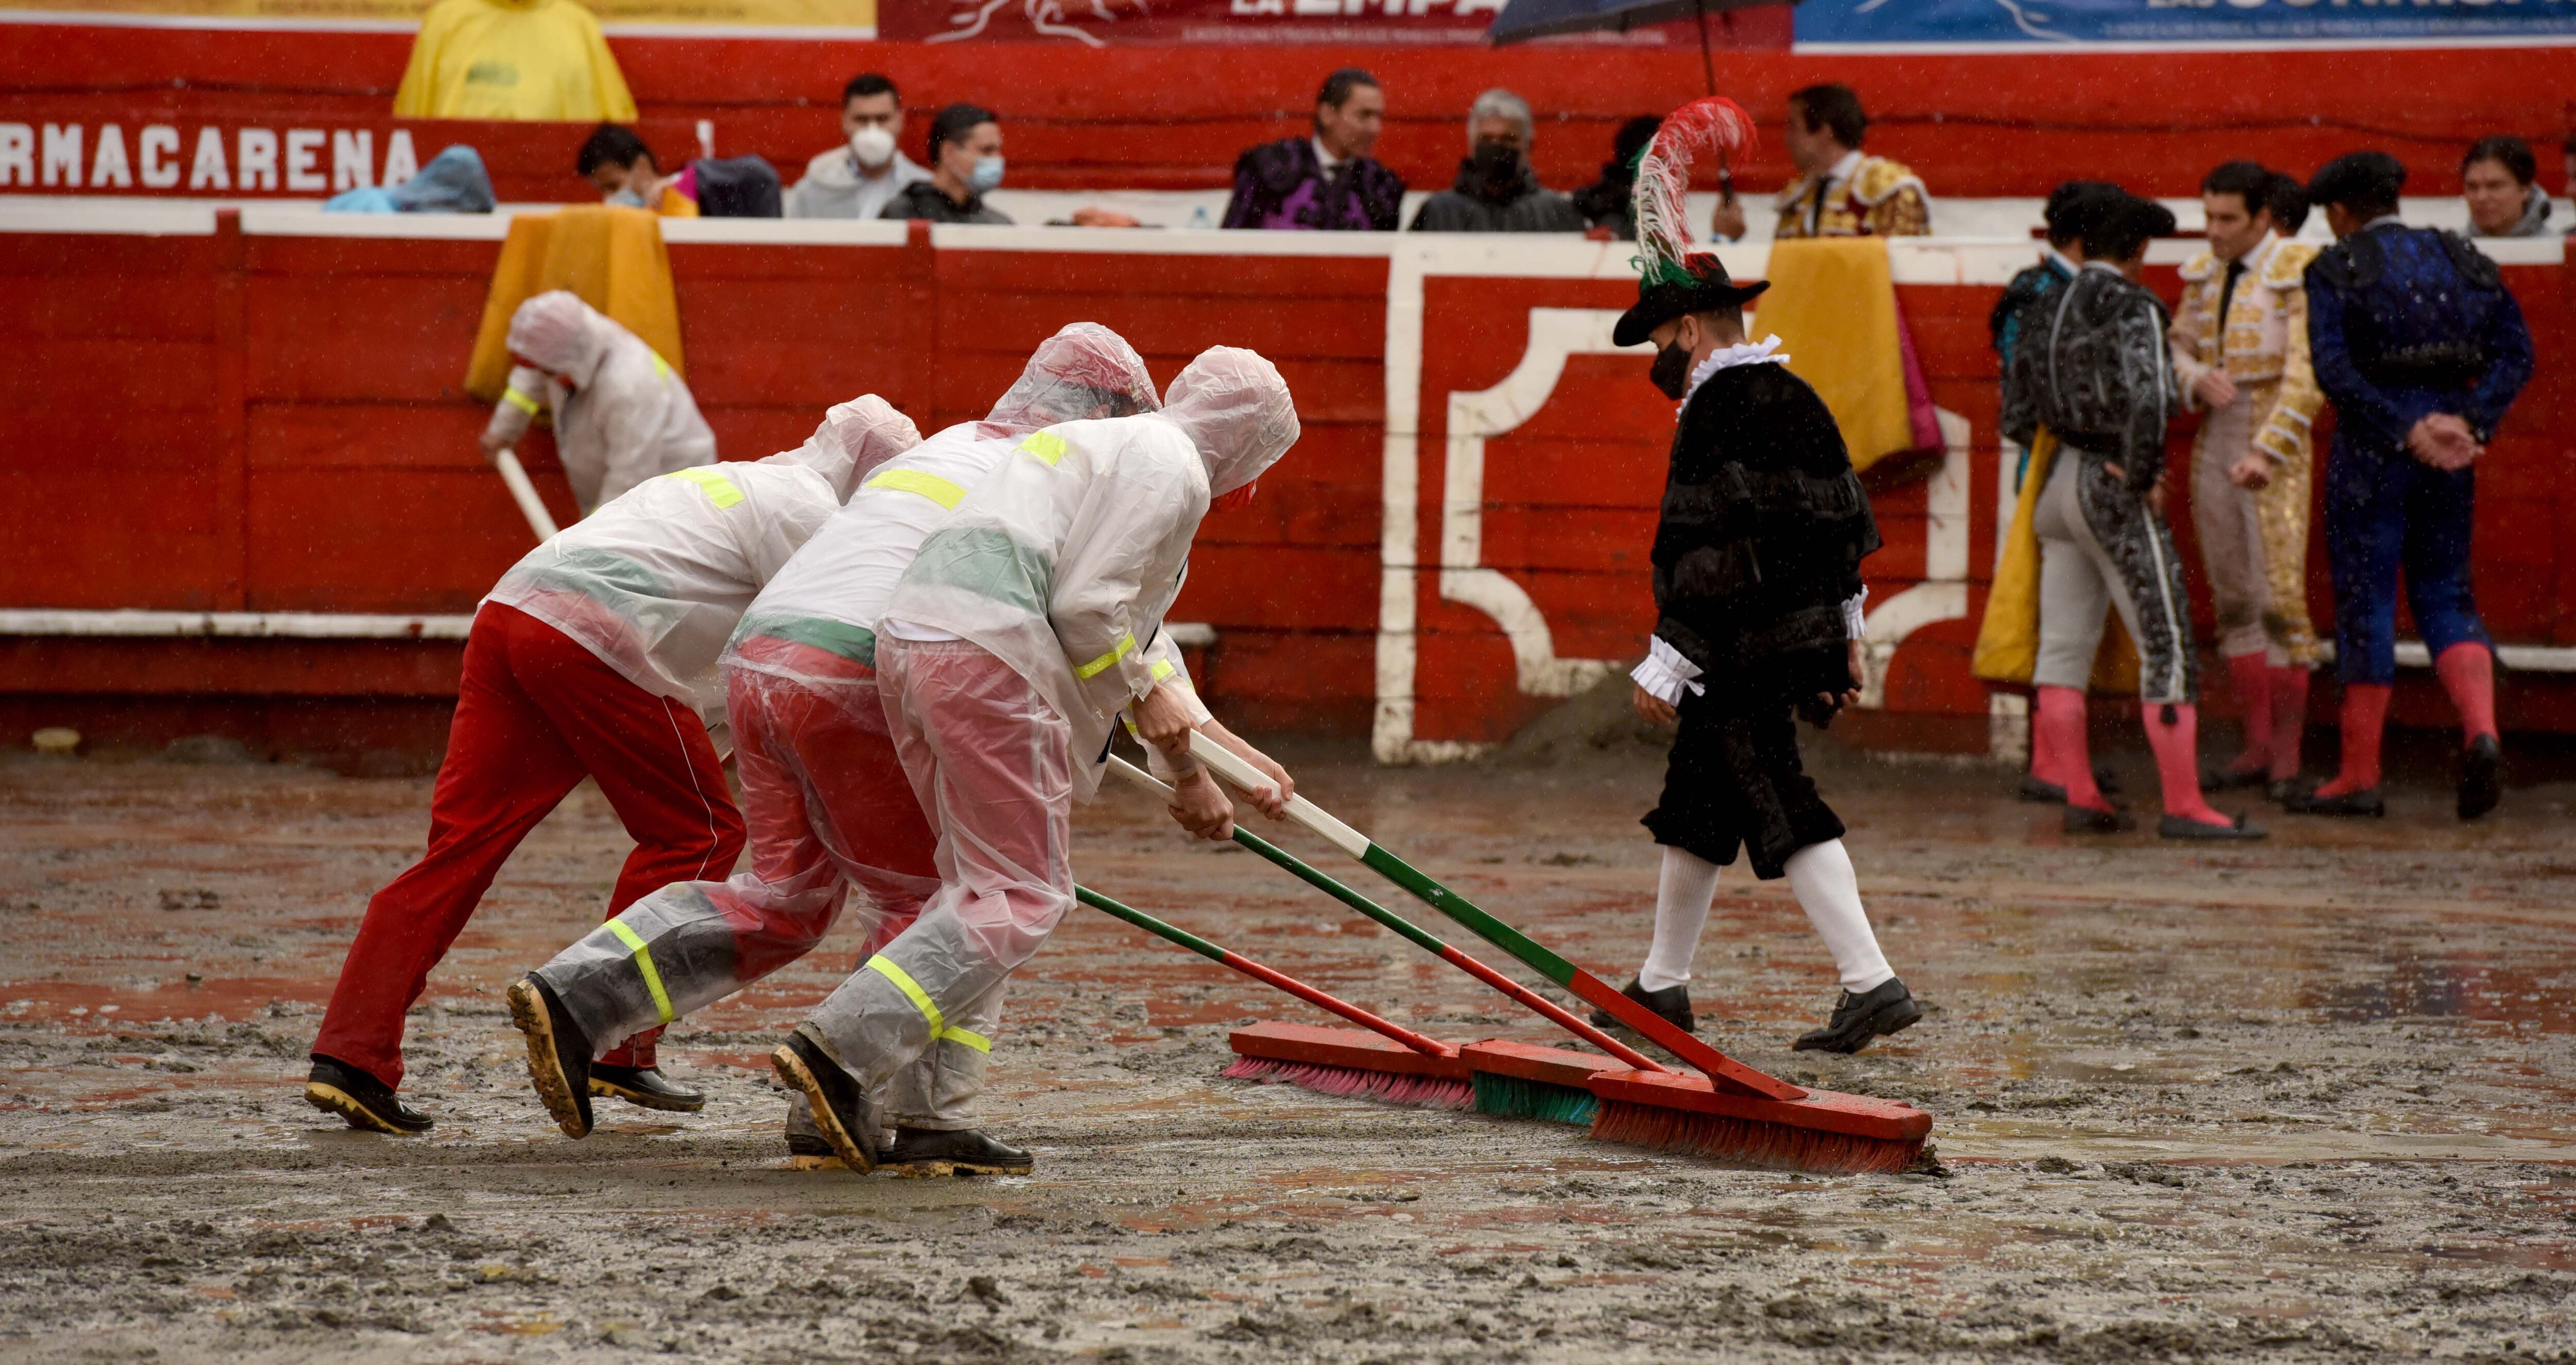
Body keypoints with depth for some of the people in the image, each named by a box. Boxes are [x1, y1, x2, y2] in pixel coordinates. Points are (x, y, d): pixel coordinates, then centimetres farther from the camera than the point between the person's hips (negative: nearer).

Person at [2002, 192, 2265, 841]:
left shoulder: (2044, 312, 10)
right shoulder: (2133, 309, -12)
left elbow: (2015, 418, 12)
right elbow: (2148, 400, -27)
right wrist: (2144, 476, -15)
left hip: (2058, 481, 8)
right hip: (2115, 490, -8)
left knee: (2063, 645, 9)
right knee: (2167, 646, -4)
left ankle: (2080, 798, 10)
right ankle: (2184, 805, -6)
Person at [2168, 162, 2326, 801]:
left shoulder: (2298, 275, -10)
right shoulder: (2204, 274, 10)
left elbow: (2307, 377, -15)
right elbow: (2177, 350, 13)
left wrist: (2267, 453, -21)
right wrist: (2199, 381, -10)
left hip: (2276, 448, -6)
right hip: (2214, 446, 6)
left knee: (2280, 599, -9)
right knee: (2233, 601, 7)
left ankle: (2288, 750, -2)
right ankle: (2258, 746, 12)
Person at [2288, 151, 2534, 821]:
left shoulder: (2336, 270, -4)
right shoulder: (2460, 260, 10)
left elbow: (2333, 369, -17)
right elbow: (2515, 351, 2)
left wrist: (2404, 432, -17)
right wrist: (2473, 425, -7)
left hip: (2371, 446, -4)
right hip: (2449, 450, 5)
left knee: (2365, 599, 2)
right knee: (2446, 595, 13)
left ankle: (2359, 776, 6)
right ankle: (2481, 728, -12)